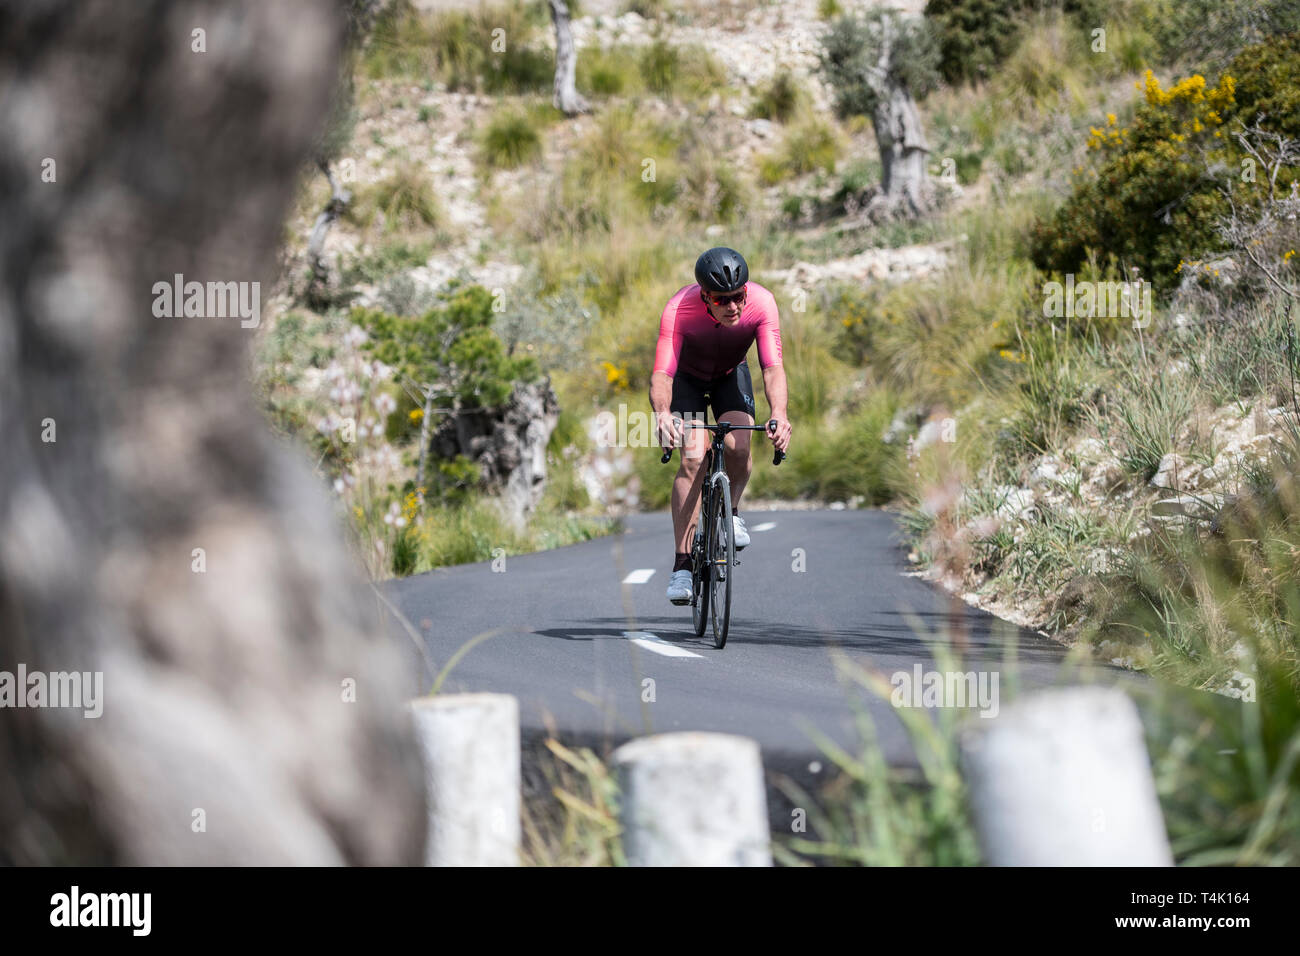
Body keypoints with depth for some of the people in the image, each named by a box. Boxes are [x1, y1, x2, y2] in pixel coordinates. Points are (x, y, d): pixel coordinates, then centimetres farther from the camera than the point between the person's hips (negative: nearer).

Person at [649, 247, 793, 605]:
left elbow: (773, 368, -38)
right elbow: (661, 373, -42)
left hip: (731, 374, 2)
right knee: (693, 458, -20)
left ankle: (731, 510, 9)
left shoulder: (761, 303, -33)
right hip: (687, 376, -2)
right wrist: (662, 412, -63)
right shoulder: (679, 309, -37)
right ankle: (682, 563, -15)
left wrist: (778, 414, -56)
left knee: (738, 448, -23)